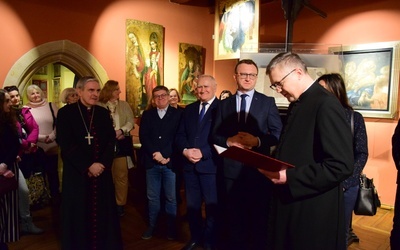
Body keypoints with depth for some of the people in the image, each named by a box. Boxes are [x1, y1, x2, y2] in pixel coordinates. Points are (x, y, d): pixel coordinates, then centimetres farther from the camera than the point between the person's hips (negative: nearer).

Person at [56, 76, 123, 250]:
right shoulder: (65, 113, -3)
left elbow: (111, 141, 4)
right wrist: (88, 166, -15)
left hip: (102, 172, 3)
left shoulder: (103, 113, 8)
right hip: (77, 173, -3)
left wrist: (102, 164, -11)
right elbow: (66, 145, -11)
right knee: (79, 214, 8)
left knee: (102, 212, 9)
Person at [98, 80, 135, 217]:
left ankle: (120, 204, 16)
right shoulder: (99, 106, 0)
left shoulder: (124, 105, 8)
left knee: (121, 175, 5)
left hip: (121, 143, 2)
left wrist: (121, 130, -16)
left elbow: (131, 122, 0)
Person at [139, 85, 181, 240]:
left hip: (170, 162, -2)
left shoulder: (177, 114, 3)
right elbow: (143, 136, 1)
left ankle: (171, 227, 21)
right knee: (152, 197, 10)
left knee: (171, 198, 6)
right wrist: (155, 153, -12)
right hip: (152, 162, 2)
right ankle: (151, 226, 25)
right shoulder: (147, 114, 11)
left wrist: (167, 156, -12)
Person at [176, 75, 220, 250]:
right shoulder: (189, 109, 13)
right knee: (192, 205, 16)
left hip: (210, 165, -5)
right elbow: (180, 135, 10)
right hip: (190, 165, 5)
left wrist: (203, 153, -20)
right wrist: (185, 150, -9)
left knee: (212, 206, 8)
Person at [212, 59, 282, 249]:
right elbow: (215, 135, 6)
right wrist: (229, 141, -14)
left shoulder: (267, 102, 0)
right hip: (232, 168, 2)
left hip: (259, 168, -2)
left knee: (259, 216, 10)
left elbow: (278, 134, -5)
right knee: (233, 215, 15)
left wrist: (258, 140, -21)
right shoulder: (224, 104, 7)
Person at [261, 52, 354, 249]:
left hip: (314, 212, -8)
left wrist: (289, 177, -22)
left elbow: (342, 165, -24)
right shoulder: (298, 105, 10)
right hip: (290, 204, 9)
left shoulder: (326, 105, -18)